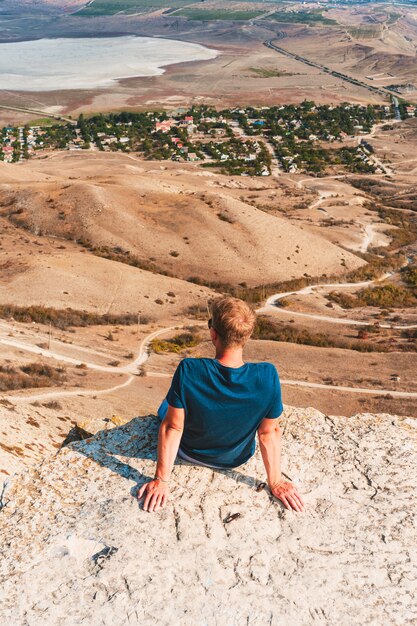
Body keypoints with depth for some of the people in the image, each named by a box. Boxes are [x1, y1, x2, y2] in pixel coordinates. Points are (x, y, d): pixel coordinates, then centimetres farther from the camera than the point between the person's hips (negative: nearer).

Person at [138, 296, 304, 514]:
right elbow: (269, 432, -21)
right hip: (237, 459, 2)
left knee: (165, 408, 29)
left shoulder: (188, 371, -35)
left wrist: (161, 480, -13)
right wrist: (276, 482, -6)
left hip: (190, 453, -1)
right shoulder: (267, 376, -32)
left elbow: (172, 427, -26)